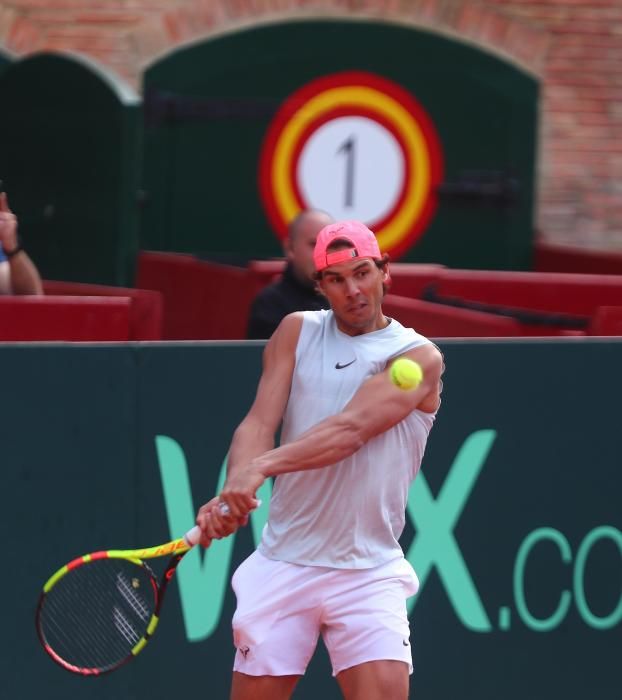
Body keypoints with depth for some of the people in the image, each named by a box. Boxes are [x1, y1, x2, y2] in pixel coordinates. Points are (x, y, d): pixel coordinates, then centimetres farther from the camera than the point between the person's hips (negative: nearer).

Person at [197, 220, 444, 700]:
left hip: (368, 573, -2)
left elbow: (352, 428, -20)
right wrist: (232, 493, -25)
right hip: (283, 565, 3)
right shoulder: (297, 332, 7)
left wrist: (262, 467, -33)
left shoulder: (418, 357, -4)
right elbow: (259, 423, -4)